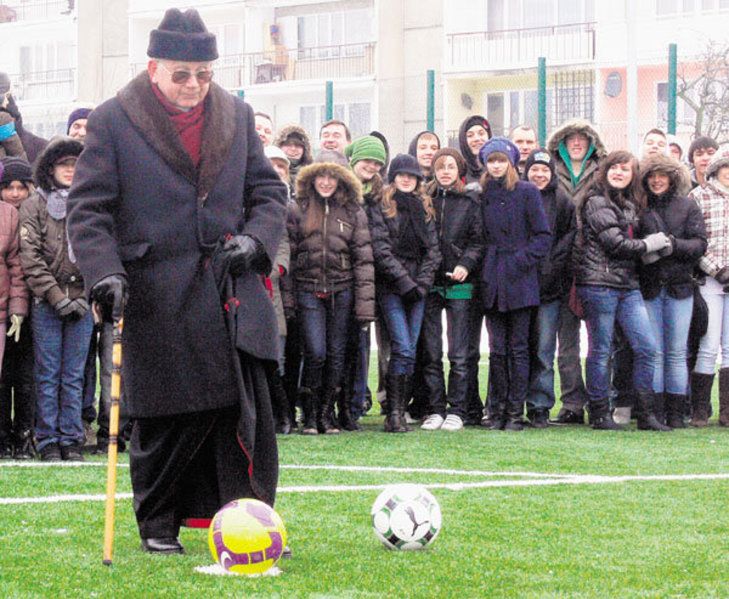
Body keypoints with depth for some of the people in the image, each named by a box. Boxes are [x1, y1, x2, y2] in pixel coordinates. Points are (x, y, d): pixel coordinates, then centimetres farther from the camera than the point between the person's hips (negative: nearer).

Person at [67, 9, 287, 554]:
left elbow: (269, 192, 18)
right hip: (158, 298, -3)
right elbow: (88, 210, -3)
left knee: (249, 413, -5)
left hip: (234, 292, 3)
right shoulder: (114, 121, -1)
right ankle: (158, 524, 19)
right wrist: (105, 273, -16)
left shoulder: (236, 116, 12)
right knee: (166, 421, 1)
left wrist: (255, 239, -2)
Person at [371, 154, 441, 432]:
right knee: (403, 349, -15)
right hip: (391, 288, -5)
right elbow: (381, 249, -7)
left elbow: (432, 249, 12)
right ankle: (394, 413, -13)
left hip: (417, 287, 5)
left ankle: (399, 412, 5)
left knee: (409, 351, 1)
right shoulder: (381, 207, 0)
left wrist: (422, 282, -2)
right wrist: (405, 282, -11)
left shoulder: (424, 208, 16)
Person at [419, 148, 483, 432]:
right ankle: (435, 410, 7)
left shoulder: (471, 201, 6)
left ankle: (456, 411, 3)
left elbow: (478, 239, 3)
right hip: (428, 283, 2)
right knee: (431, 353, 2)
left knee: (458, 354, -2)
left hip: (459, 284, -2)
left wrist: (466, 264, -12)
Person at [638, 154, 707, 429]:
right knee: (653, 352, -1)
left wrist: (673, 246, -16)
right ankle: (655, 412, 2)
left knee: (677, 352, 2)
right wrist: (643, 251, -14)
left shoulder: (687, 206, 6)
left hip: (679, 287, 0)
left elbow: (700, 243, 0)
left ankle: (675, 413, 6)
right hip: (648, 289, 0)